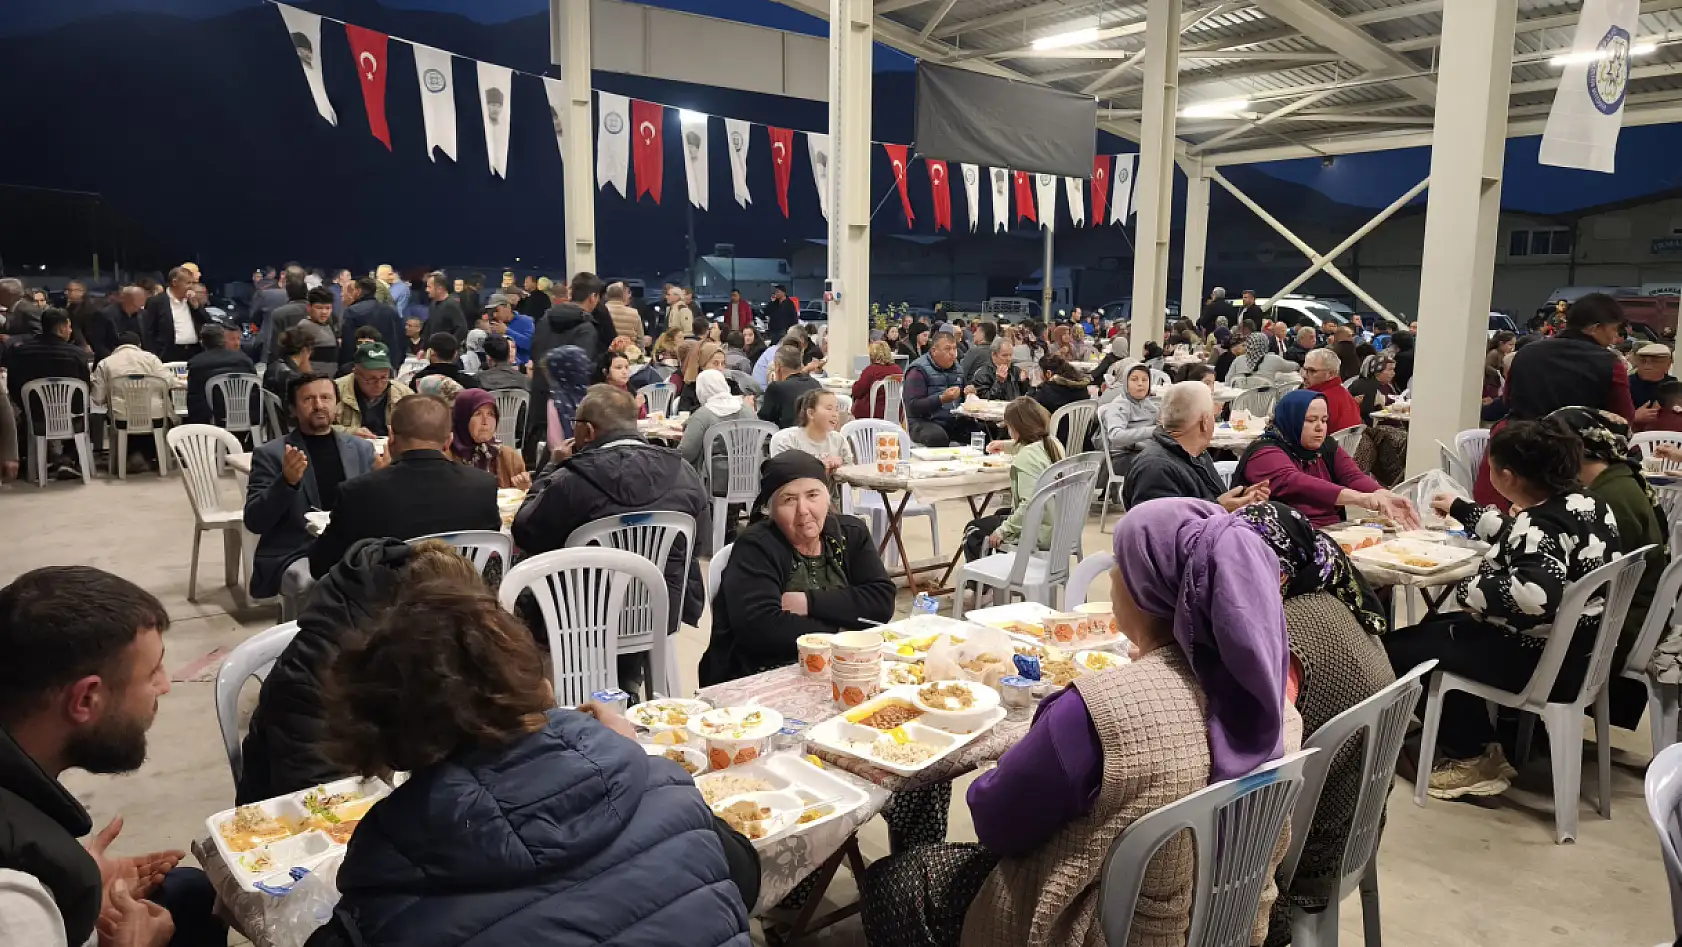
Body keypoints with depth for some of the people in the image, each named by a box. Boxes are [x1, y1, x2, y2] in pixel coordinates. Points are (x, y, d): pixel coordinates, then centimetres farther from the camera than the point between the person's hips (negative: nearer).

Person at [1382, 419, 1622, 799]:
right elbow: (1517, 536, 22)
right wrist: (1461, 509, 33)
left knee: (1397, 648, -3)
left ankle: (1474, 756, 9)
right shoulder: (1582, 501, 3)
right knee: (1436, 627, 25)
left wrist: (1468, 587, -27)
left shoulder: (1542, 526, -27)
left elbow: (1532, 596, -44)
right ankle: (1475, 743, 21)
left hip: (1540, 662, -10)